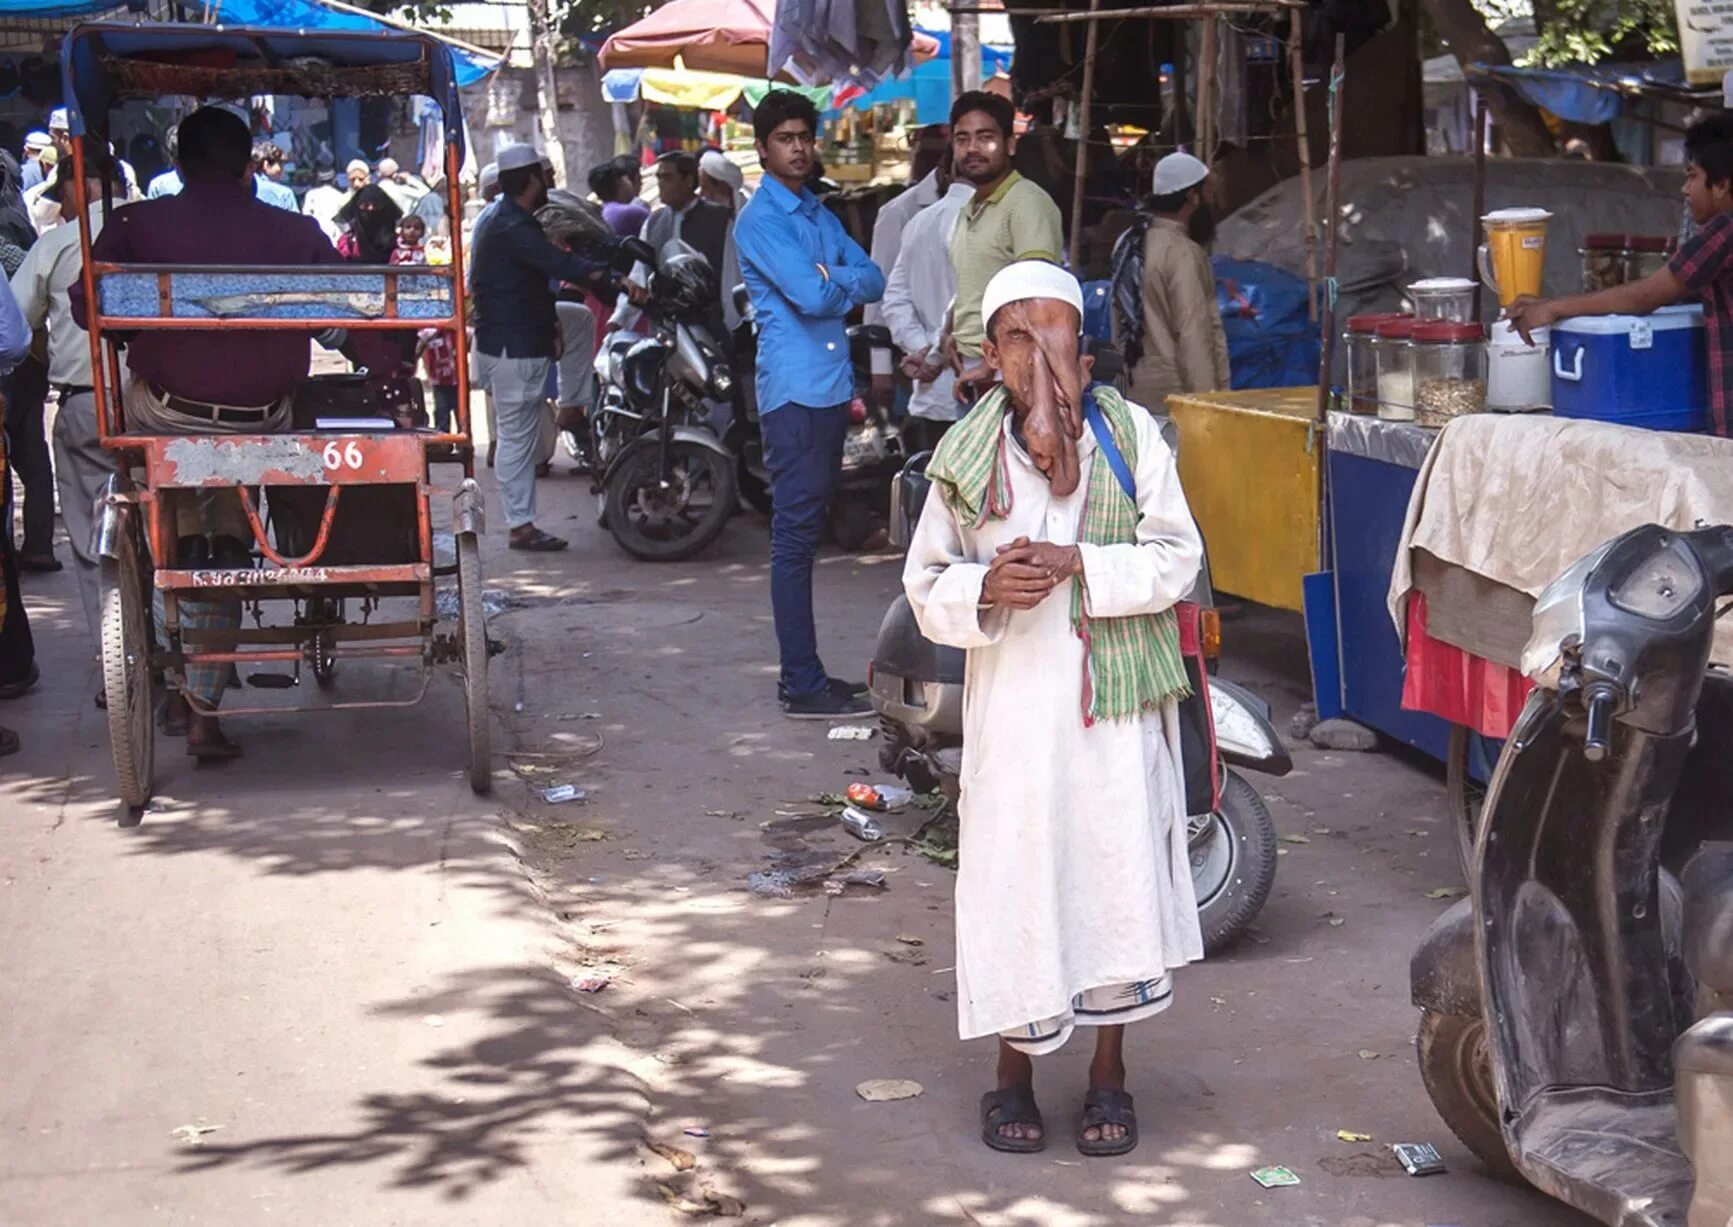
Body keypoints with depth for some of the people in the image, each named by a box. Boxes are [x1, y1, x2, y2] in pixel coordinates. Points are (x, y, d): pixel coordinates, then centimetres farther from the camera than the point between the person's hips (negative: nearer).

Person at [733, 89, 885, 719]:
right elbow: (812, 295, -19)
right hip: (793, 391, -9)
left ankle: (805, 671, 18)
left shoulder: (820, 215, 19)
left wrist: (830, 279, -9)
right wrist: (844, 282, 1)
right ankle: (803, 686, -5)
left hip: (831, 389, 9)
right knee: (795, 537, -7)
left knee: (807, 534, 12)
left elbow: (872, 281, 9)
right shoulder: (760, 220, -8)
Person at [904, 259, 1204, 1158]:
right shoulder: (966, 455, 2)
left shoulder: (1130, 435, -1)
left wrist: (1078, 567, -17)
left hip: (1116, 695, 0)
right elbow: (926, 584, 6)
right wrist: (987, 588, -16)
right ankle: (1014, 1075, 21)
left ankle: (1109, 1075, 21)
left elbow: (1176, 557, -4)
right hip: (1014, 695, 0)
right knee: (1015, 874, 2)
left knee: (1118, 867, 4)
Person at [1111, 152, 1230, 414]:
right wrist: (1206, 399, -15)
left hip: (1135, 392, 8)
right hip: (1174, 392, -8)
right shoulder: (1182, 253, -15)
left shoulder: (1129, 243, 9)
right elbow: (1193, 335, -18)